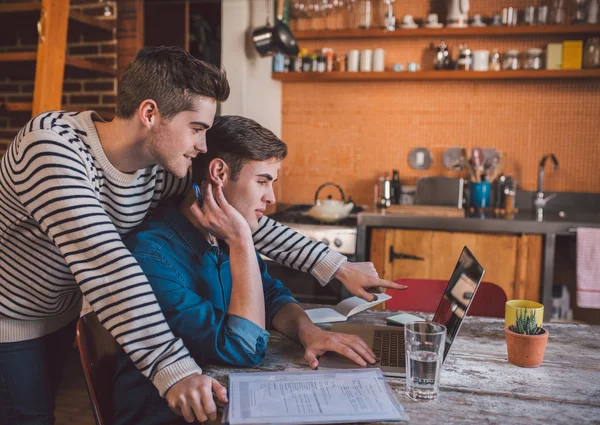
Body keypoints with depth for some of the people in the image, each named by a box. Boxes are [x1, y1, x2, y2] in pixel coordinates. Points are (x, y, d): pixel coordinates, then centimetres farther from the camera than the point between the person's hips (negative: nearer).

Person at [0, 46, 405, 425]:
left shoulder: (159, 169, -12)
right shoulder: (53, 145, -31)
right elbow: (104, 265, -41)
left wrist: (338, 267, -9)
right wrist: (174, 369, -46)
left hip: (60, 316, 6)